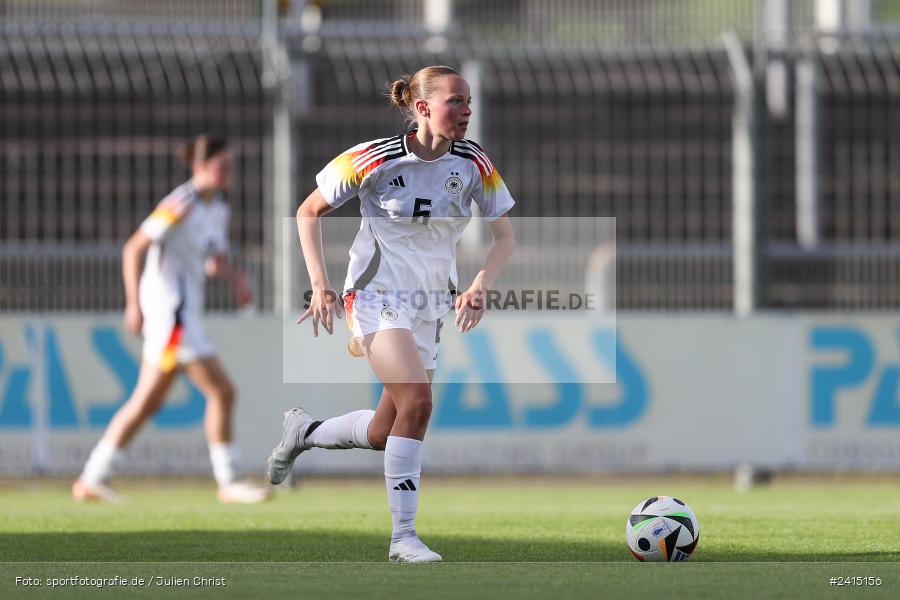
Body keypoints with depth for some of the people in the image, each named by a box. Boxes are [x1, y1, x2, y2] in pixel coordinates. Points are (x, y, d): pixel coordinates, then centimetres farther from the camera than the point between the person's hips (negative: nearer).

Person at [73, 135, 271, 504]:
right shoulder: (182, 206, -14)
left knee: (147, 402, 12)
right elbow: (133, 249, -13)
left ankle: (91, 480, 16)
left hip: (186, 310, 10)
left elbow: (215, 262, 22)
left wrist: (236, 278, 0)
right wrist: (134, 304, -19)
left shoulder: (219, 210, 13)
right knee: (221, 391, -9)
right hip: (169, 306, -10)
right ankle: (228, 482, -2)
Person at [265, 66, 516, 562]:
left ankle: (302, 432, 39)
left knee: (386, 433, 8)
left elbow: (505, 235, 6)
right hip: (378, 298, -6)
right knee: (417, 401, -25)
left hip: (431, 307, 6)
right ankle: (403, 538, -20)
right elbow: (309, 212, -1)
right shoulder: (375, 159, -14)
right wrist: (320, 286, -8)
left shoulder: (473, 163, -4)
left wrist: (479, 287, -12)